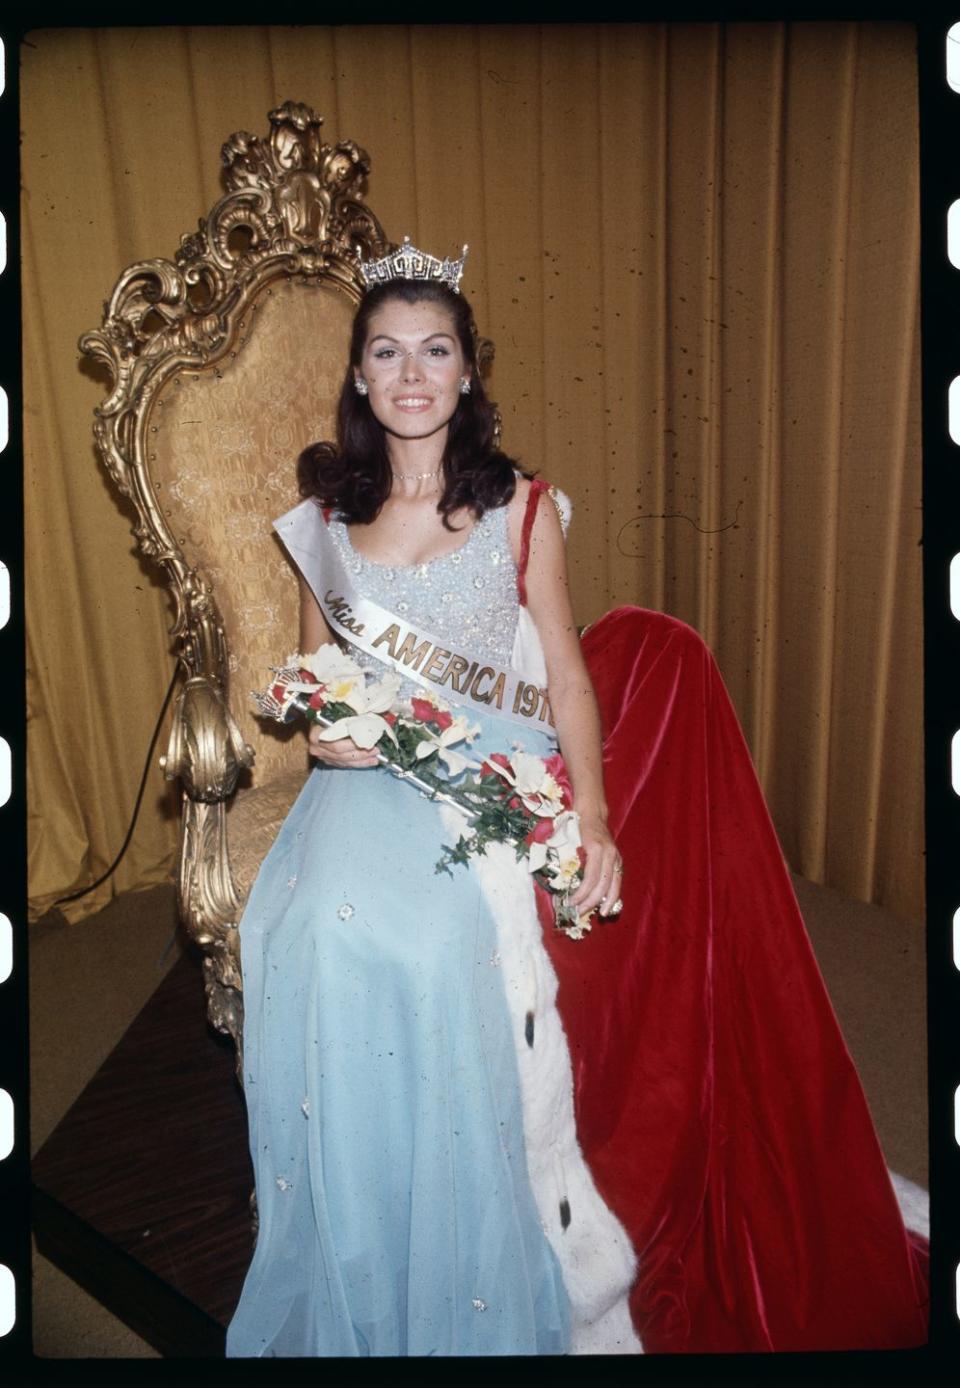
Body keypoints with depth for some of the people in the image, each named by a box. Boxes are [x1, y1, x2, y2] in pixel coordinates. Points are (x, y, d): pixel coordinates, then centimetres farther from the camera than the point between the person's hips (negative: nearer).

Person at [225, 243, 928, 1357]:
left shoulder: (522, 508, 6)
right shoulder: (321, 518, 12)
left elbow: (566, 671, 2)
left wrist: (594, 817, -11)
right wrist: (320, 730, -7)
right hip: (365, 778, 3)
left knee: (442, 939, -25)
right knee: (323, 928, -20)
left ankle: (486, 1303, 1)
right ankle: (354, 1304, 5)